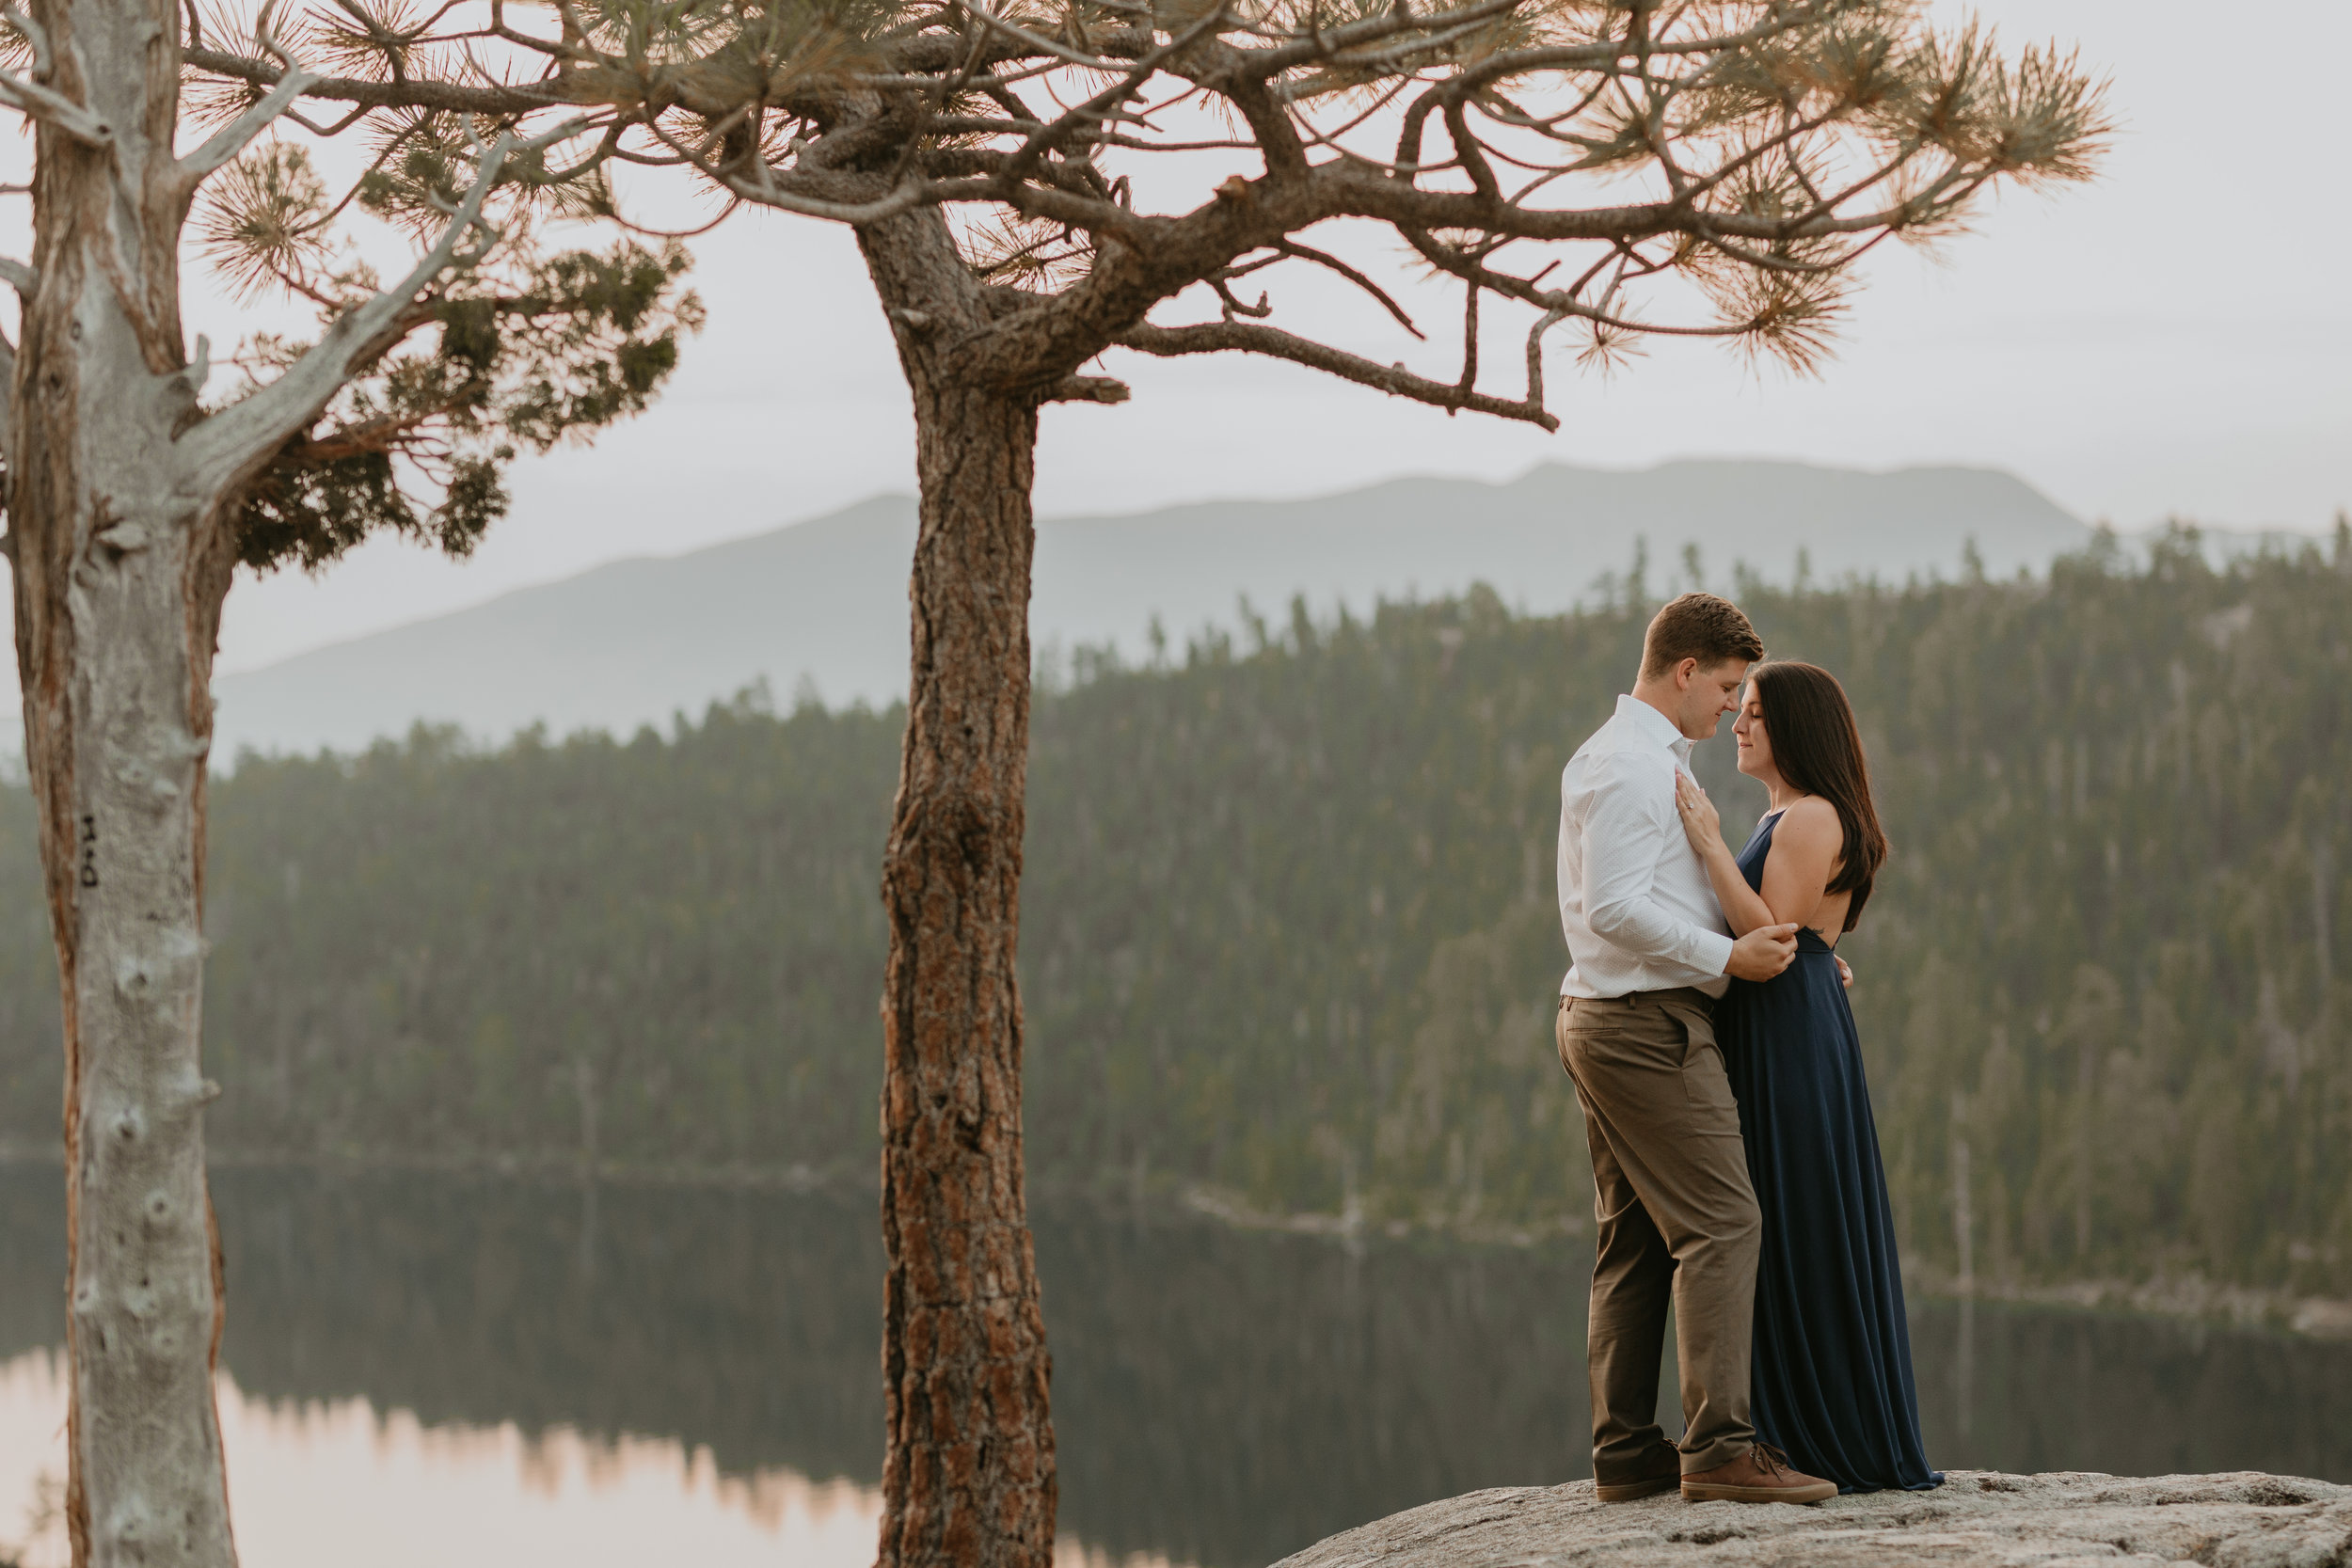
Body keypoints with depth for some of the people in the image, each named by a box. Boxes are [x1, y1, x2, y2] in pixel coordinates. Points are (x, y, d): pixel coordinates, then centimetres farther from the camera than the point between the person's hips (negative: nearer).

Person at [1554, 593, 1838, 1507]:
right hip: (1650, 1022, -11)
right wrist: (1728, 957, -19)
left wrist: (1774, 944, 18)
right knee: (1719, 1224, -12)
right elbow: (1617, 907, -22)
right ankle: (1717, 1448, -15)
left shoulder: (1650, 760, 21)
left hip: (1605, 1019, 11)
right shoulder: (1630, 765, -13)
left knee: (1633, 1242, 10)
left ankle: (1626, 1451, 12)